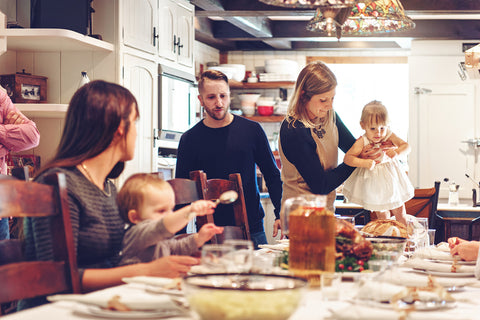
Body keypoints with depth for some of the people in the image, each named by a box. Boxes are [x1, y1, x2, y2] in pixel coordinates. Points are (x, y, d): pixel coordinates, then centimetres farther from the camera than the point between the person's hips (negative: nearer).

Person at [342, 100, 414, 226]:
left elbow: (406, 146, -9)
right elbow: (347, 158, -23)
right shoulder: (362, 142, -19)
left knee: (400, 213, 15)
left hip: (392, 177, 3)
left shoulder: (389, 136, -10)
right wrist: (364, 163, -37)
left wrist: (397, 152, -30)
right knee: (382, 215, 5)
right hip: (374, 181, -3)